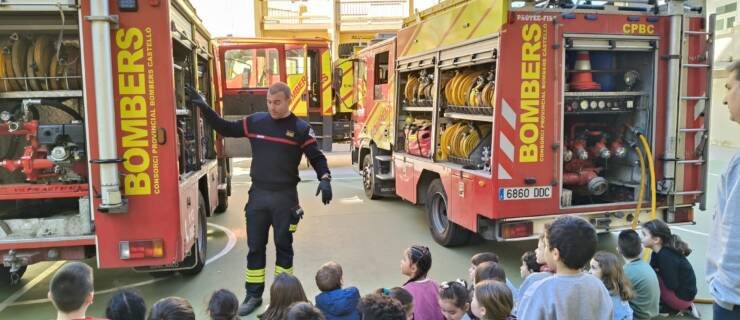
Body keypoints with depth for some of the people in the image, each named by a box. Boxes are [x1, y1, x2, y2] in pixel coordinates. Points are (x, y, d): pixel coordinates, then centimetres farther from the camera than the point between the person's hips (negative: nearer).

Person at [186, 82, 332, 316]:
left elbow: (317, 158, -2)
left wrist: (324, 179, -19)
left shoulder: (301, 128, -5)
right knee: (255, 247, 10)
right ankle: (253, 295, 22)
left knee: (284, 247, 9)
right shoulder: (255, 121, 2)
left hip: (285, 197, -3)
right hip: (258, 195, 3)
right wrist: (204, 108, 4)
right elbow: (225, 129, 12)